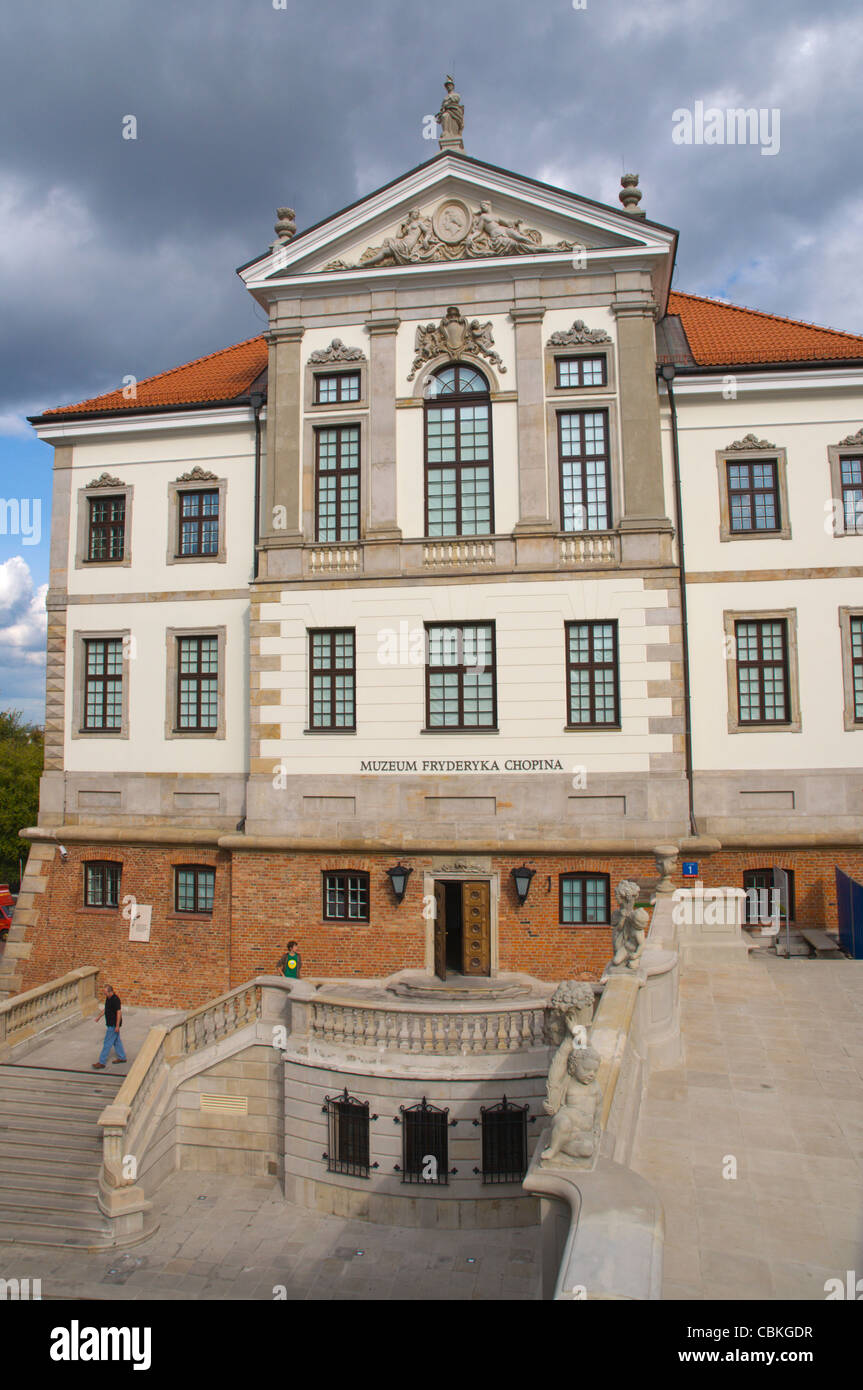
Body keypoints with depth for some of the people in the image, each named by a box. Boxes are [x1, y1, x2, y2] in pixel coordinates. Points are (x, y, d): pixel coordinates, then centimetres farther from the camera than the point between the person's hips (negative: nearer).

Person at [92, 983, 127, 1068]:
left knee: (107, 1043, -4)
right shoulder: (108, 998, 6)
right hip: (110, 1024, 9)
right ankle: (122, 1057, 29)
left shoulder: (115, 999, -23)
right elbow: (106, 1009, 21)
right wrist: (99, 1016, 13)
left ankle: (101, 1062, 1)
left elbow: (119, 1013, -24)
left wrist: (117, 1026, -23)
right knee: (116, 1041, 18)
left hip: (114, 1025, -9)